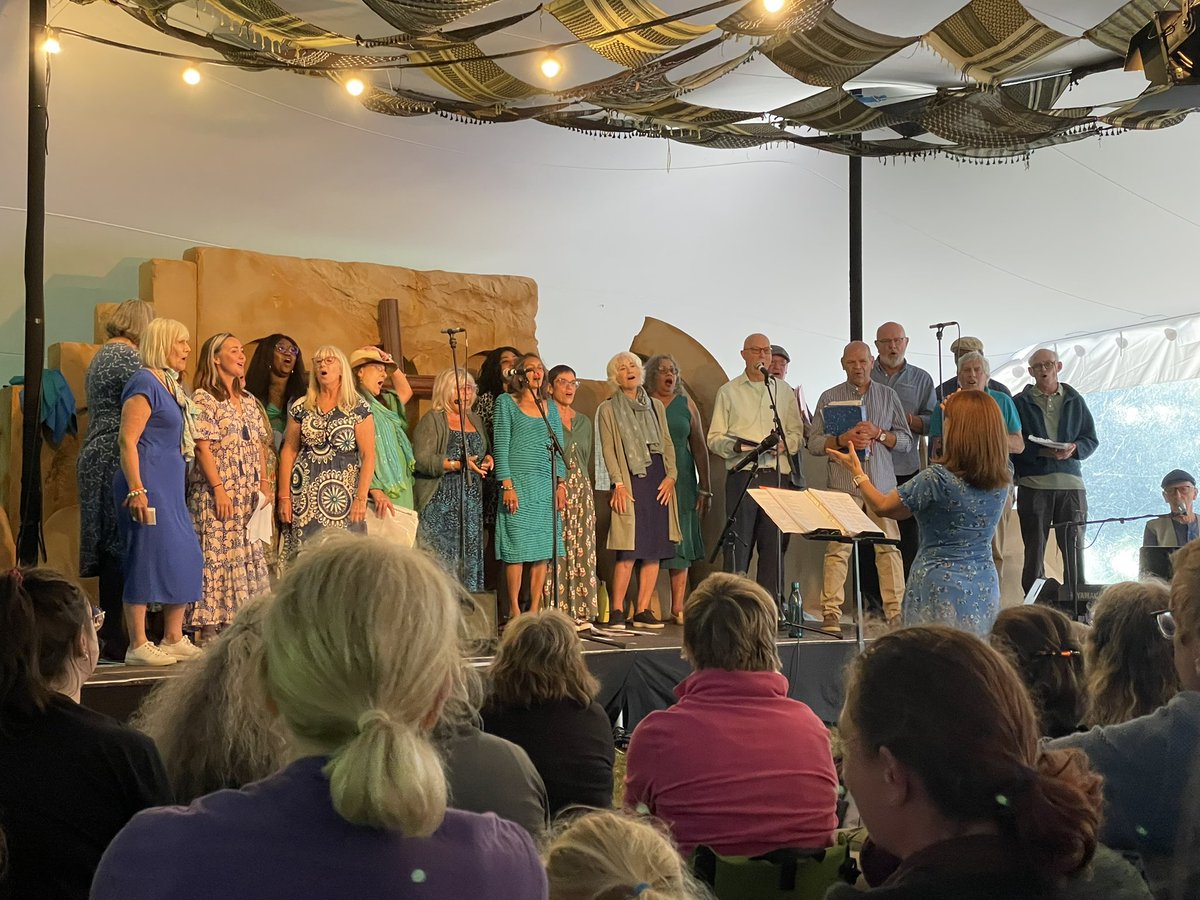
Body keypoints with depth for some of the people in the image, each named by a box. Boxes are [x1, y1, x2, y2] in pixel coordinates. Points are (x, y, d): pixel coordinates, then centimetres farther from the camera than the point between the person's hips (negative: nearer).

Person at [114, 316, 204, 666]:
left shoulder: (170, 386, 18)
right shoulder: (145, 383, -10)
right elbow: (128, 440, -16)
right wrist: (136, 489, -23)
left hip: (170, 487, 10)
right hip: (148, 485, -10)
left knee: (186, 557, 10)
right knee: (147, 556, -7)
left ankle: (173, 639, 19)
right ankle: (138, 646, 0)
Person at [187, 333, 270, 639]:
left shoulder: (248, 401, 16)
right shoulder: (203, 399, -6)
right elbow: (202, 447, -12)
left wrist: (264, 483, 8)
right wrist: (218, 489, -17)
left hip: (249, 495, 7)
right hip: (216, 492, -7)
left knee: (247, 555, 6)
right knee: (215, 554, -7)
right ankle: (209, 627, -4)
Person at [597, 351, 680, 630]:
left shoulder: (655, 406, 17)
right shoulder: (608, 409, 5)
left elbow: (668, 443, 14)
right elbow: (608, 449, -2)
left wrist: (671, 475, 0)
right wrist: (618, 483, -12)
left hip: (659, 480, 4)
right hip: (631, 480, -4)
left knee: (655, 549, 1)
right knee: (629, 549, -10)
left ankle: (643, 611, 8)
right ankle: (616, 611, -3)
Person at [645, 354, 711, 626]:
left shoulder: (686, 404, 11)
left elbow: (699, 446, 10)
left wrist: (705, 488, 5)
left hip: (681, 481, 2)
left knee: (680, 543, 1)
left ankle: (678, 609, 3)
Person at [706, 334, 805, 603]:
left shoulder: (785, 390, 18)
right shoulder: (728, 391, 12)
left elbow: (798, 434, 14)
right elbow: (714, 438, 6)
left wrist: (783, 444, -7)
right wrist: (737, 445, -13)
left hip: (778, 475, 2)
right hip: (742, 475, -2)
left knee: (775, 543, 1)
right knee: (738, 542, -5)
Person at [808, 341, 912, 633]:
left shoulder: (888, 396, 14)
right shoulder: (830, 398, 10)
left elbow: (906, 441, 12)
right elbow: (814, 443, 5)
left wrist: (878, 434, -6)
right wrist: (843, 439, -12)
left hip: (882, 484, 2)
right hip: (843, 483, -2)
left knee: (889, 547, -1)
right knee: (837, 548, -7)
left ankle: (896, 612, 5)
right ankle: (831, 614, -3)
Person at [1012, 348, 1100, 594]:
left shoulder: (1075, 400, 14)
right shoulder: (1020, 403, 6)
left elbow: (1091, 439, 13)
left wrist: (1074, 448, -8)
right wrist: (1042, 452, -16)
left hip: (1071, 483, 2)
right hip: (1033, 483, -2)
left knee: (1073, 546, 2)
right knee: (1034, 547, 3)